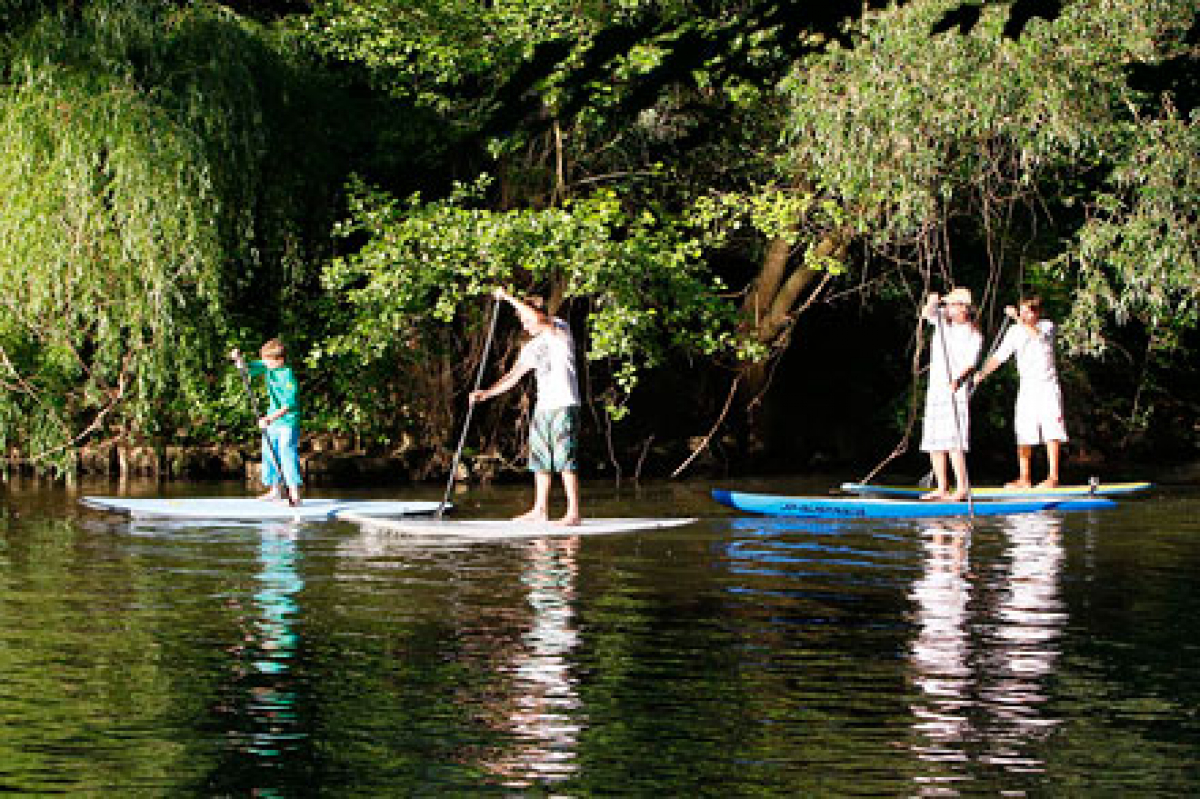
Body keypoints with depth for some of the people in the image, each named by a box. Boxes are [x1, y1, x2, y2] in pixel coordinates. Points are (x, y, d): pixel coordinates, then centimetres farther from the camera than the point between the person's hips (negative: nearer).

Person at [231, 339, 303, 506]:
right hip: (272, 421, 9)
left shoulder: (288, 377, -21)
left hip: (288, 422, -9)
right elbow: (250, 368, 12)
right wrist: (239, 359, -8)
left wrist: (270, 418, -32)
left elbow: (288, 405, -25)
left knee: (287, 455, -15)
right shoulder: (269, 367, 2)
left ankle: (294, 493, -16)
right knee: (270, 455, 12)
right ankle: (275, 490, 22)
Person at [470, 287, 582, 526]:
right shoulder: (531, 347, 18)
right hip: (542, 407, 8)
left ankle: (573, 513, -11)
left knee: (565, 460, -11)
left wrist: (508, 297, -17)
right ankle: (540, 510, 16)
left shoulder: (560, 330, -4)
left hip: (564, 404, -8)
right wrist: (486, 393, 6)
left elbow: (538, 318, -23)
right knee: (540, 461, 9)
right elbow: (513, 376, 17)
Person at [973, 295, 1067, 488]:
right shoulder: (1015, 331, 6)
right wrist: (982, 374, -9)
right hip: (1026, 387, 4)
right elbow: (999, 357, 3)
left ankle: (1053, 477, -8)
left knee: (1051, 432, -8)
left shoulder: (1047, 326, -4)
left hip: (1047, 386, -4)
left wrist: (1018, 319, -28)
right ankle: (1024, 479, 7)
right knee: (1023, 436, 2)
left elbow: (1037, 335, -27)